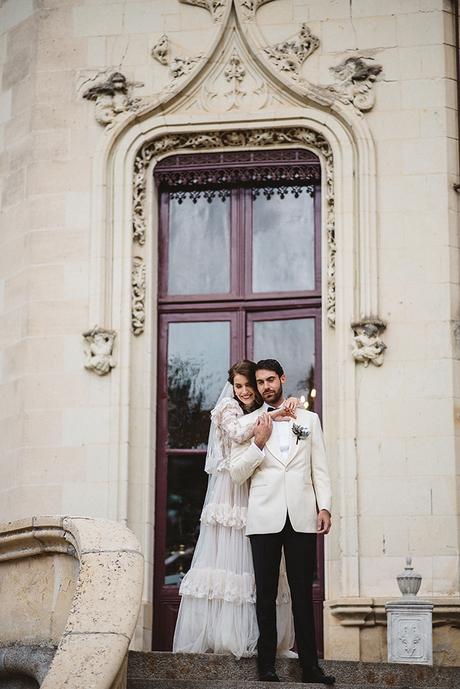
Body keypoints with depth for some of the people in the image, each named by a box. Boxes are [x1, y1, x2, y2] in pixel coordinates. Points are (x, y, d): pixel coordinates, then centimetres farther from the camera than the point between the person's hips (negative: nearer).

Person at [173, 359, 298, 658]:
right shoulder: (229, 410, 2)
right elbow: (238, 434, -17)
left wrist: (291, 404, -7)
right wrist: (271, 416, -17)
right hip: (231, 496, -6)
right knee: (228, 558, -8)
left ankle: (262, 638, 2)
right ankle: (224, 636, -6)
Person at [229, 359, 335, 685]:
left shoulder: (309, 419, 13)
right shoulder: (248, 423, 9)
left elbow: (320, 468, 10)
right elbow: (237, 473, 4)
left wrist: (324, 506, -1)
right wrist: (259, 443, -8)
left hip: (302, 517, 0)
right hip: (265, 519, 0)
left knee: (303, 593, 1)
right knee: (266, 593, 3)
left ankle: (310, 666, 3)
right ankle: (267, 666, 7)